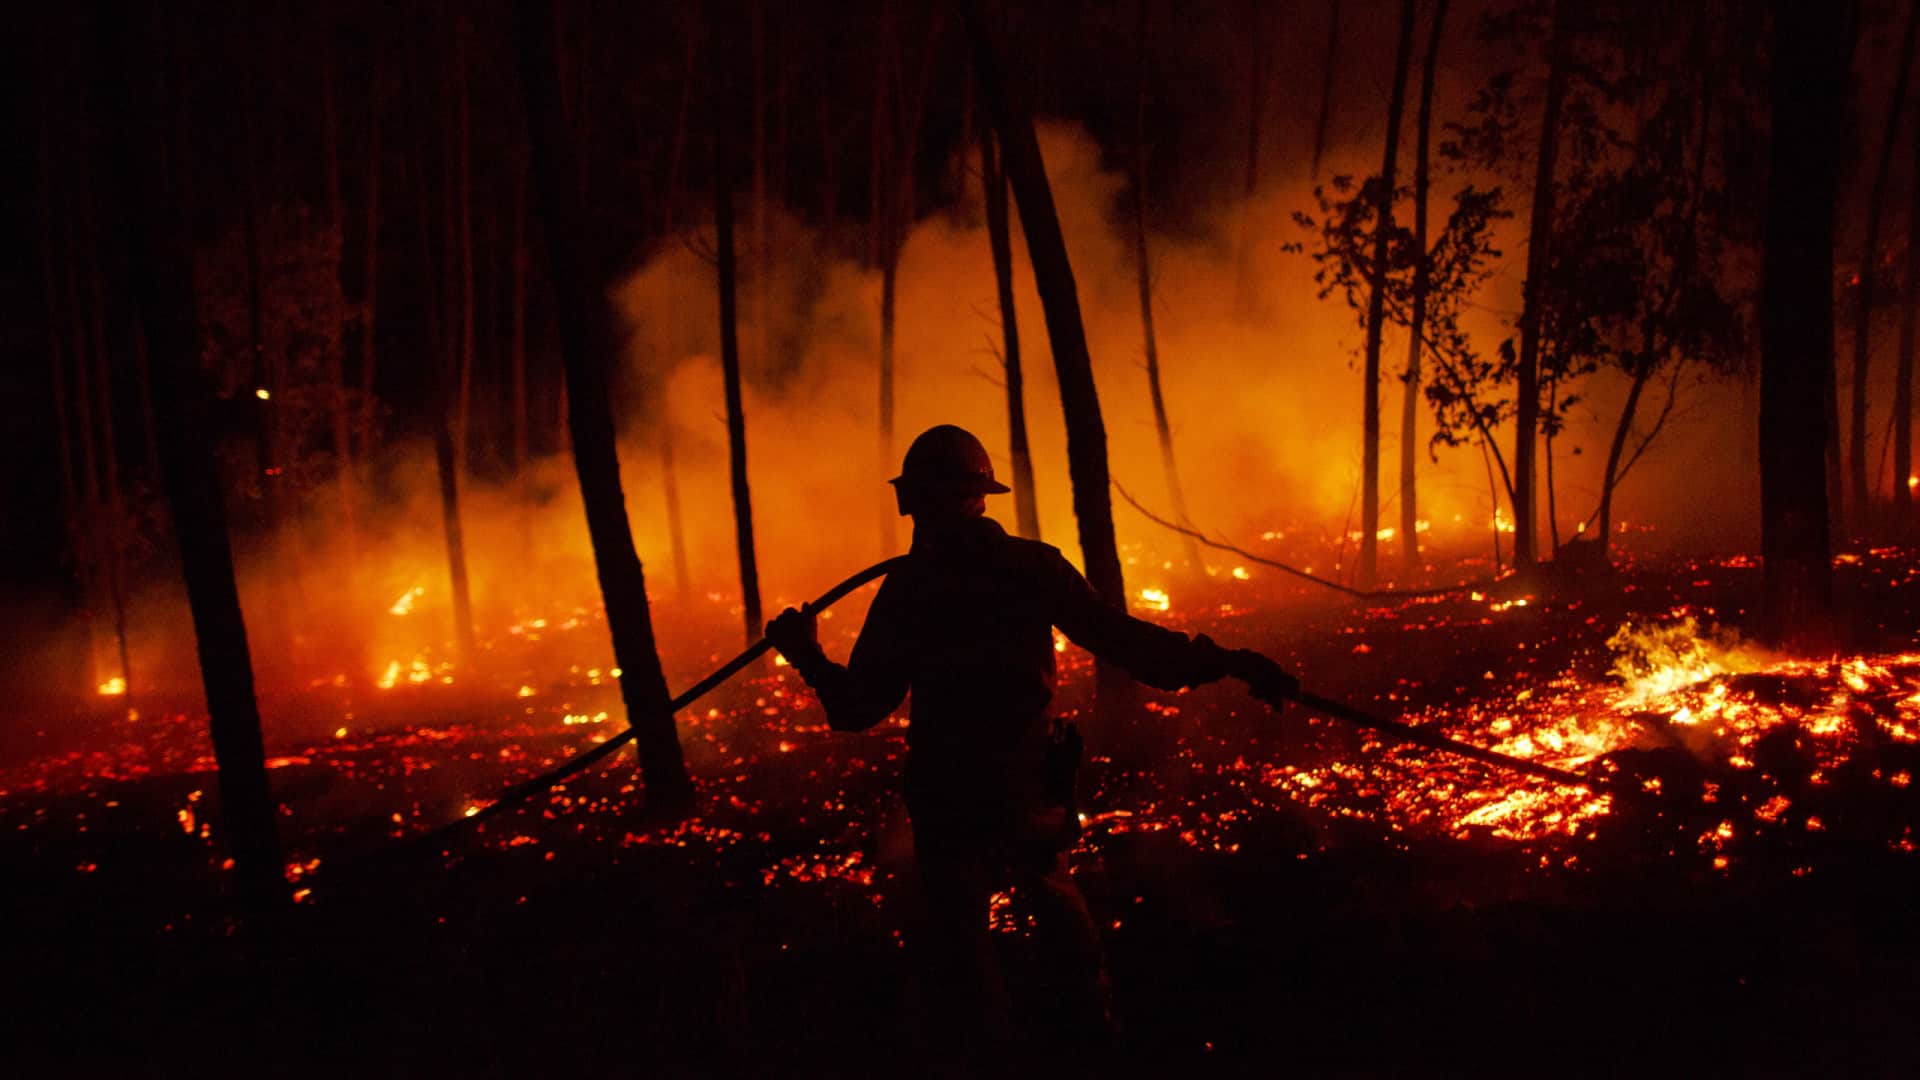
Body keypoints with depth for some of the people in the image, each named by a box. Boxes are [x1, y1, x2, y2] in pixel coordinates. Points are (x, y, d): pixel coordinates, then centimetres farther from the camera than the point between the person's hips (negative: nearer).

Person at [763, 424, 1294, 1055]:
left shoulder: (908, 587, -12)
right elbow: (1119, 637, -8)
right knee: (1050, 887, 29)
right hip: (1032, 785, 4)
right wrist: (1221, 661, -2)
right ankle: (1090, 1013, 41)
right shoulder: (1033, 565, -5)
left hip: (951, 796, -4)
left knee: (956, 933, 7)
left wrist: (807, 657, 5)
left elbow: (859, 707, -10)